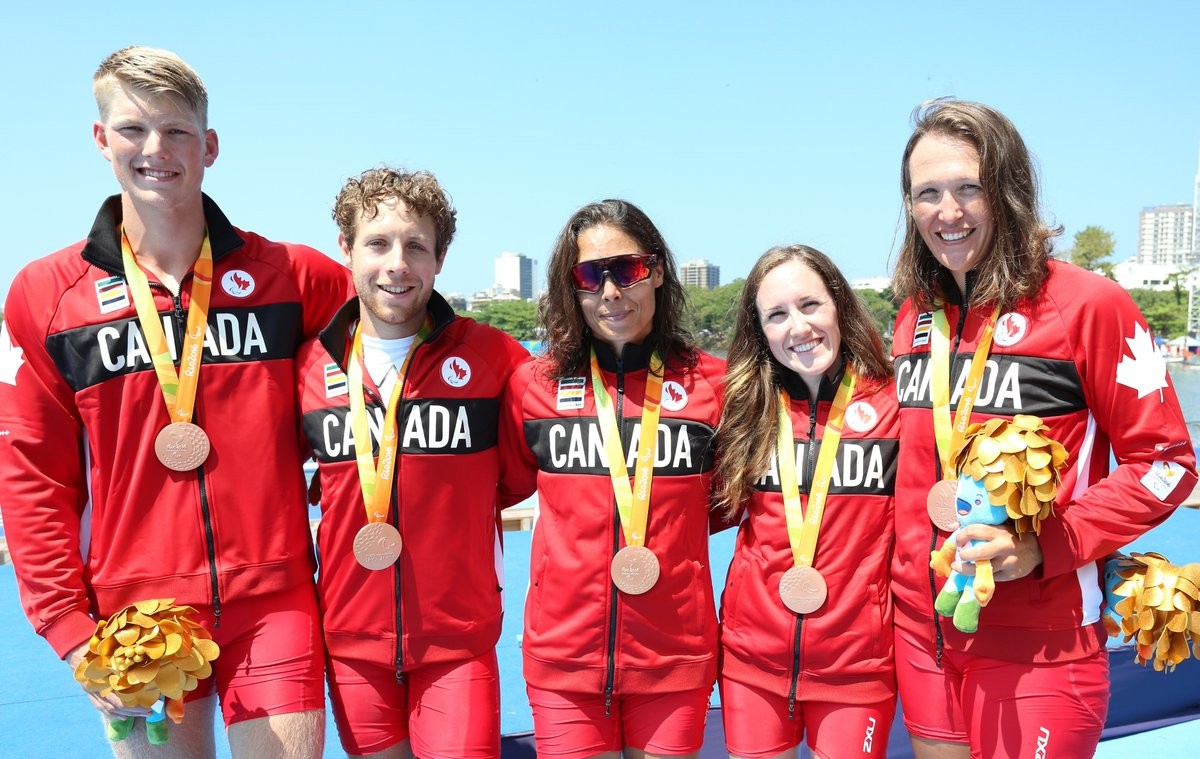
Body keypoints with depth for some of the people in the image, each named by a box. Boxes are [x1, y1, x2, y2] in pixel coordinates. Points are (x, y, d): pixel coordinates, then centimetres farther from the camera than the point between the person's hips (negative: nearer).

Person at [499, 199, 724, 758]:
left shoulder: (710, 382, -1)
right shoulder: (534, 384, 0)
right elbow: (504, 485, 14)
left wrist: (671, 528, 1)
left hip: (675, 650, 0)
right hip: (563, 649, 0)